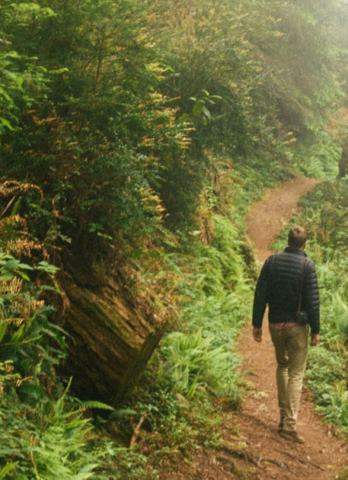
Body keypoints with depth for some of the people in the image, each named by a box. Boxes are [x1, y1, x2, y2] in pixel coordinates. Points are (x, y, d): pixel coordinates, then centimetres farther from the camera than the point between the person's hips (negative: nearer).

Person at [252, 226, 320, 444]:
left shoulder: (272, 261, 1)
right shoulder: (307, 265, -10)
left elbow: (260, 295, 1)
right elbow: (313, 300, -11)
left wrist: (257, 324, 7)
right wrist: (316, 330, -5)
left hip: (275, 325, 4)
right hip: (297, 326, -4)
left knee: (282, 366, 23)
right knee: (296, 374, 1)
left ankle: (284, 414, 24)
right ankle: (289, 424, -5)